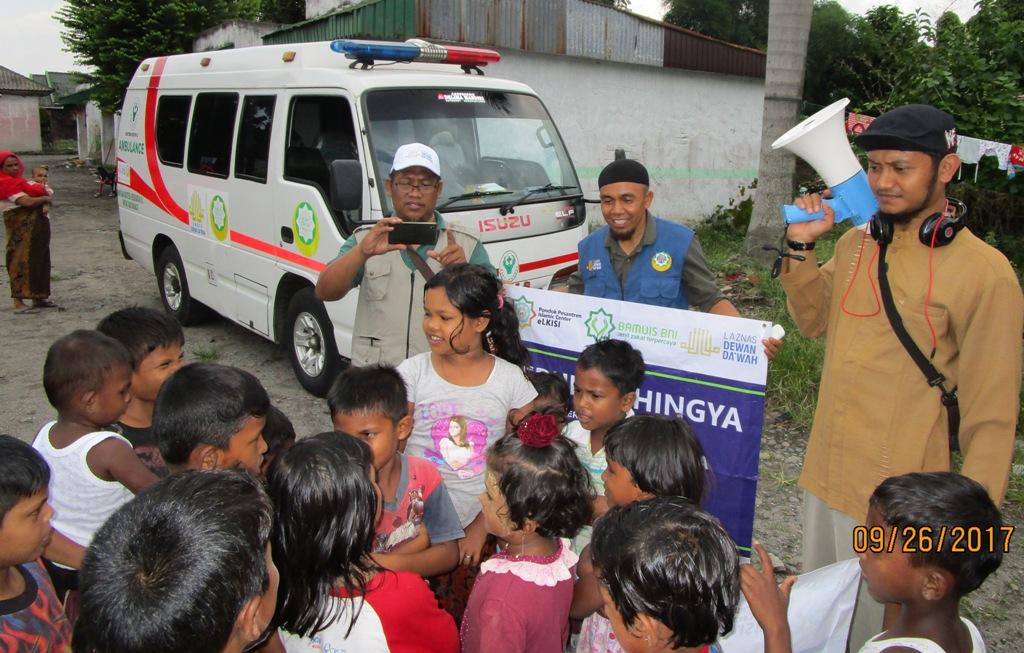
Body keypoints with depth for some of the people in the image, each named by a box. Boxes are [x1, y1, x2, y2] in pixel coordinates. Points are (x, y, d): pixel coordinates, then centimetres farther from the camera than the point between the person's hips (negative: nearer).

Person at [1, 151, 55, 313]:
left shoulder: (20, 180, 18)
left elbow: (42, 193, 13)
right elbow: (27, 201, -21)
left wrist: (45, 205, -9)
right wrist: (45, 199, -3)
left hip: (37, 224, 9)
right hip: (22, 226, -9)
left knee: (40, 260, 12)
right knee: (23, 262, -10)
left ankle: (38, 298, 21)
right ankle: (19, 303, -10)